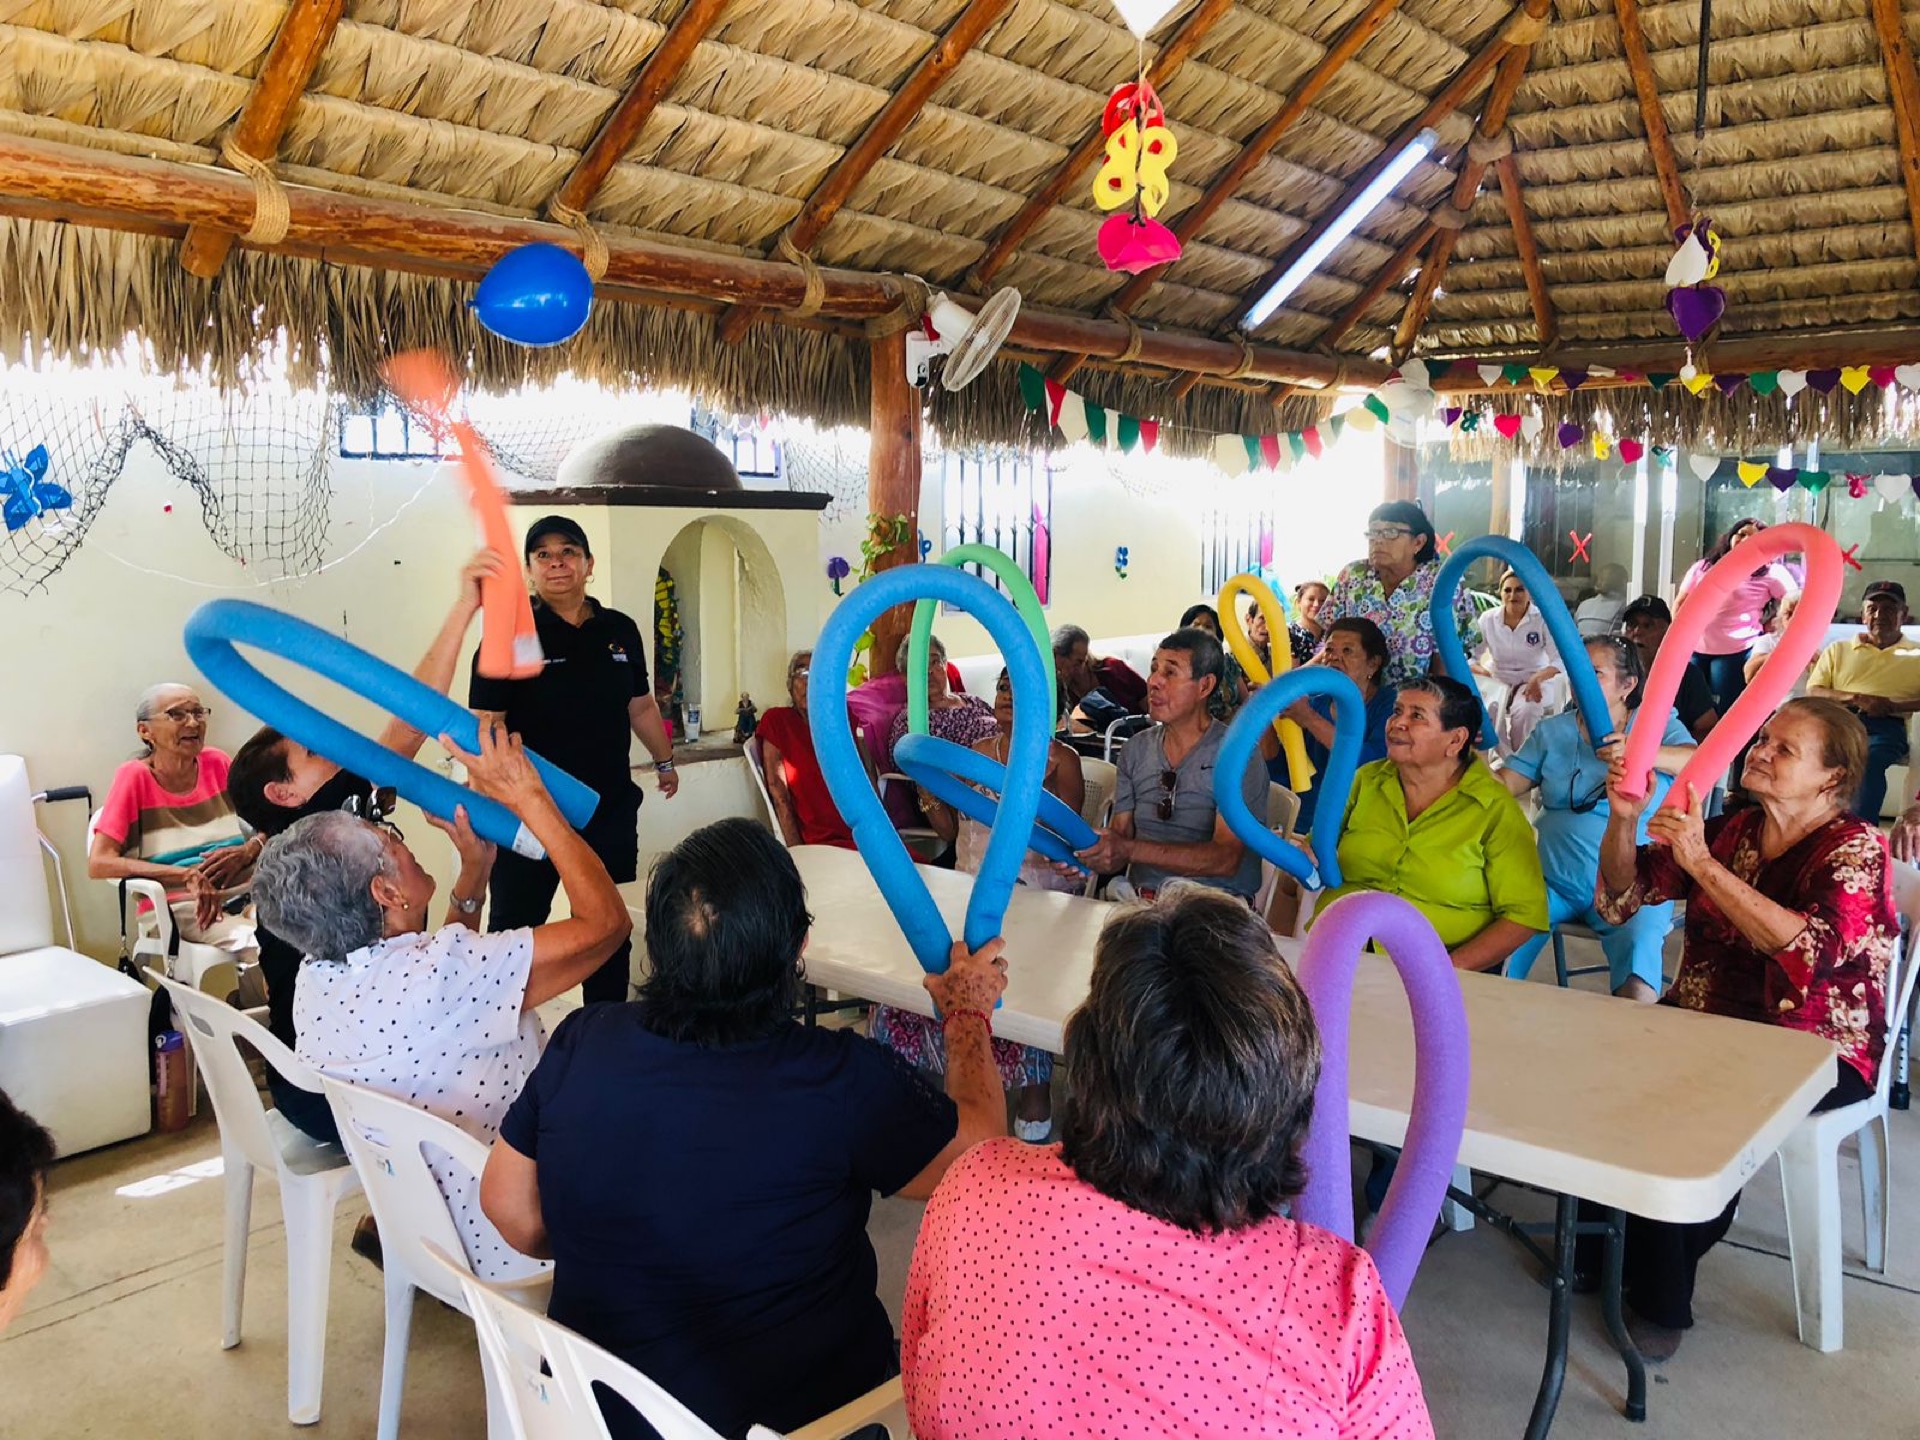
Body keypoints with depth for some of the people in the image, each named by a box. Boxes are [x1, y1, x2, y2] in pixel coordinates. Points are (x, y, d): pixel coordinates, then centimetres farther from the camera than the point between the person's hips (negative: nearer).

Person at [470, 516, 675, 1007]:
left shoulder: (620, 631, 7)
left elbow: (640, 706, 20)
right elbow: (486, 724, -12)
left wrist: (665, 761, 26)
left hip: (611, 809, 5)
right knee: (515, 924, 3)